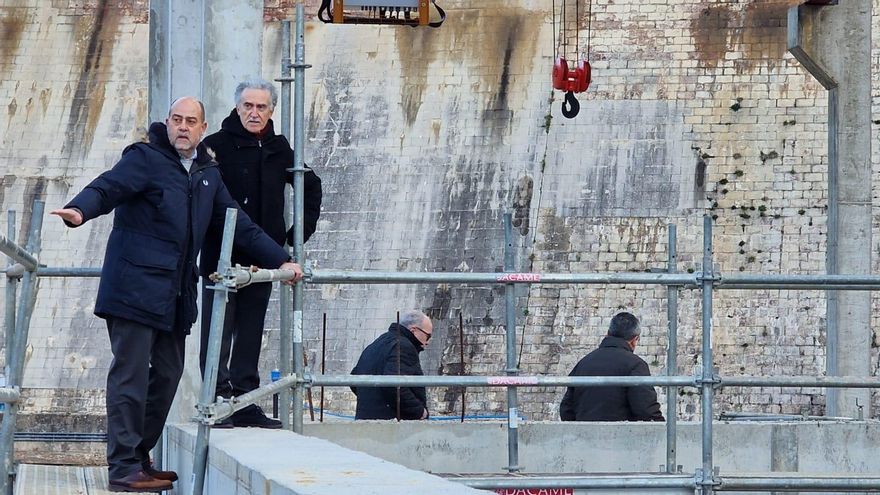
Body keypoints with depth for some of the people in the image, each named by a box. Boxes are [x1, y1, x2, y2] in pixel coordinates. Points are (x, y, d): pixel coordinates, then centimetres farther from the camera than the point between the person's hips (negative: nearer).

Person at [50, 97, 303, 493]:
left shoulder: (207, 174, 18)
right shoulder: (145, 159, -4)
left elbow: (239, 225, 24)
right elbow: (109, 187, -19)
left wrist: (280, 260, 22)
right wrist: (80, 210, -40)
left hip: (175, 294, 8)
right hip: (135, 287, -8)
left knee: (168, 374, 10)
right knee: (131, 374, -8)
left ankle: (139, 457, 21)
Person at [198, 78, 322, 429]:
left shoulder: (278, 150, 10)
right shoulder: (216, 146, -5)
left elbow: (311, 185, 25)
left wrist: (302, 229, 18)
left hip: (262, 259, 5)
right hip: (221, 258, -5)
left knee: (250, 334, 10)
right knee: (218, 332, -6)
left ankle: (245, 403, 14)